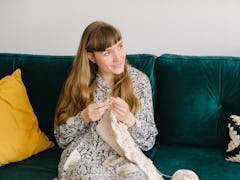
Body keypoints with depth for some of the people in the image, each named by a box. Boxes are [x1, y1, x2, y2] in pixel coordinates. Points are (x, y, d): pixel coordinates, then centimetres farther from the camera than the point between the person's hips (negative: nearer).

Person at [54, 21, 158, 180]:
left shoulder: (139, 80, -1)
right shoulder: (79, 82, -1)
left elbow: (149, 142, 1)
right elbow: (62, 139, 5)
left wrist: (129, 119, -18)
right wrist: (84, 117, -14)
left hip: (122, 157, 0)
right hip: (83, 159, 0)